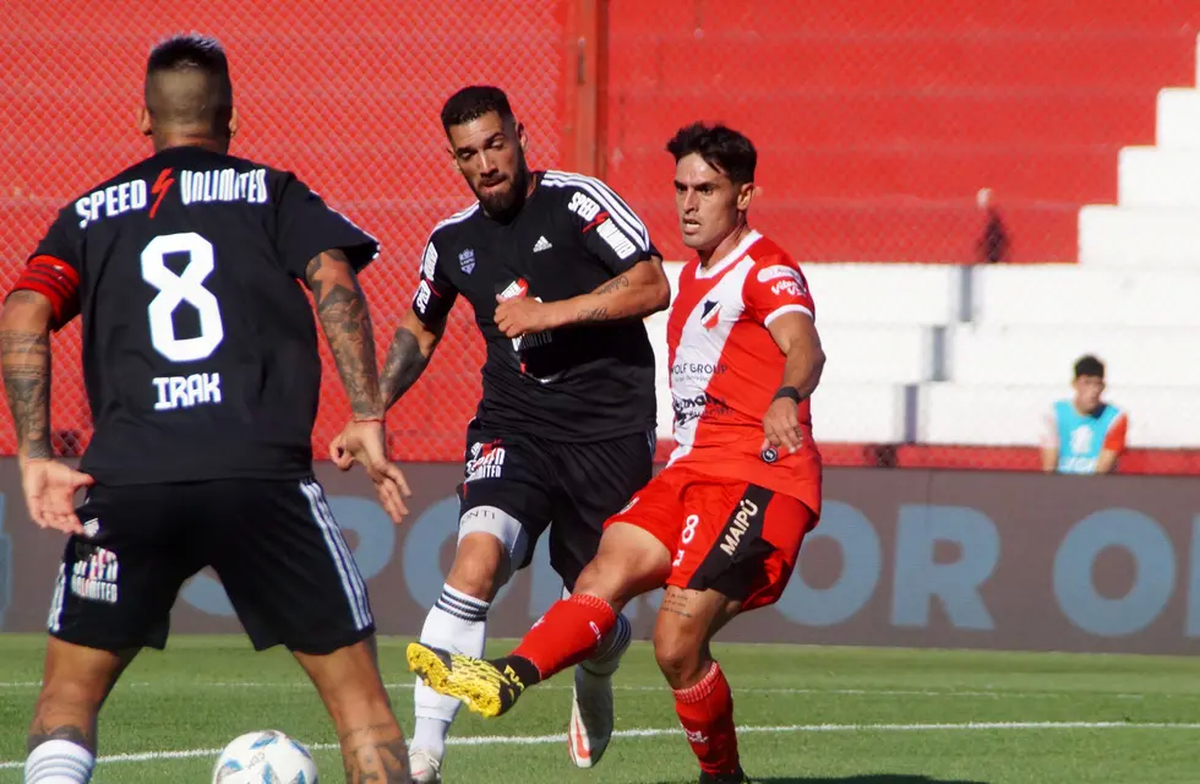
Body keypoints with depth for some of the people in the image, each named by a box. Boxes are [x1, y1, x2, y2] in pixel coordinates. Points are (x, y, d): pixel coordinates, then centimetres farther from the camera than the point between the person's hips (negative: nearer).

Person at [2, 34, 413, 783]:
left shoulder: (91, 213, 19)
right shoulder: (273, 194, 14)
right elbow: (334, 281, -2)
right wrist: (368, 420, -3)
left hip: (125, 482, 1)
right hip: (264, 476, -1)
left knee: (69, 692, 14)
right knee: (356, 689, 6)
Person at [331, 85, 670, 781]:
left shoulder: (577, 202, -7)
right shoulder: (453, 242, 8)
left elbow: (653, 286, -16)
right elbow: (419, 332, 26)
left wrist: (551, 313, -22)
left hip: (611, 431, -2)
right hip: (513, 428, 2)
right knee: (477, 560, -25)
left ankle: (595, 685, 47)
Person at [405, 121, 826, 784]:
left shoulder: (766, 271, -8)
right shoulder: (694, 275, 21)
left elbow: (802, 344, -29)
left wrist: (787, 398, -51)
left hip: (760, 480, -8)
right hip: (692, 471, 8)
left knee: (677, 642, -17)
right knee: (611, 568, -19)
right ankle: (509, 679, -42)